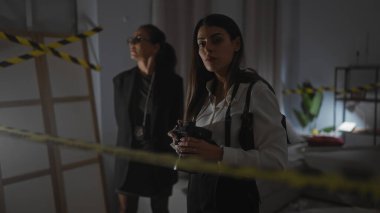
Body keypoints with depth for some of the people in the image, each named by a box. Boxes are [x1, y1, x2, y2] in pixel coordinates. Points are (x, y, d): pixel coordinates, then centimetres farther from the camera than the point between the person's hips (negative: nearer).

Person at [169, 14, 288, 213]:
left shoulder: (256, 90, -14)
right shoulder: (205, 91, 5)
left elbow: (276, 160, -19)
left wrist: (219, 153, -28)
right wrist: (185, 142, -4)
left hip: (234, 193, -6)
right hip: (197, 189, 6)